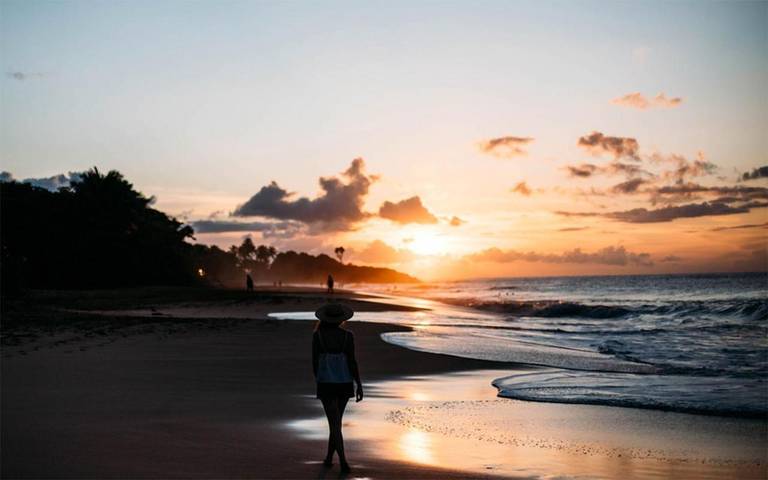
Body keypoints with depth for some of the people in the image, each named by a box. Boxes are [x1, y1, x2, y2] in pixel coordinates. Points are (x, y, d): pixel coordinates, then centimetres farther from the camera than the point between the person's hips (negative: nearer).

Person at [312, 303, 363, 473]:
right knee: (336, 420, 21)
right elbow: (352, 362, -10)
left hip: (326, 384, -2)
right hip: (344, 383, 2)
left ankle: (344, 462, -15)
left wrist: (318, 380, 15)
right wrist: (359, 385, -4)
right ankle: (329, 458, 29)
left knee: (335, 424, -1)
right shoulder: (347, 336, -7)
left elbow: (315, 361, -2)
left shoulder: (318, 335, -7)